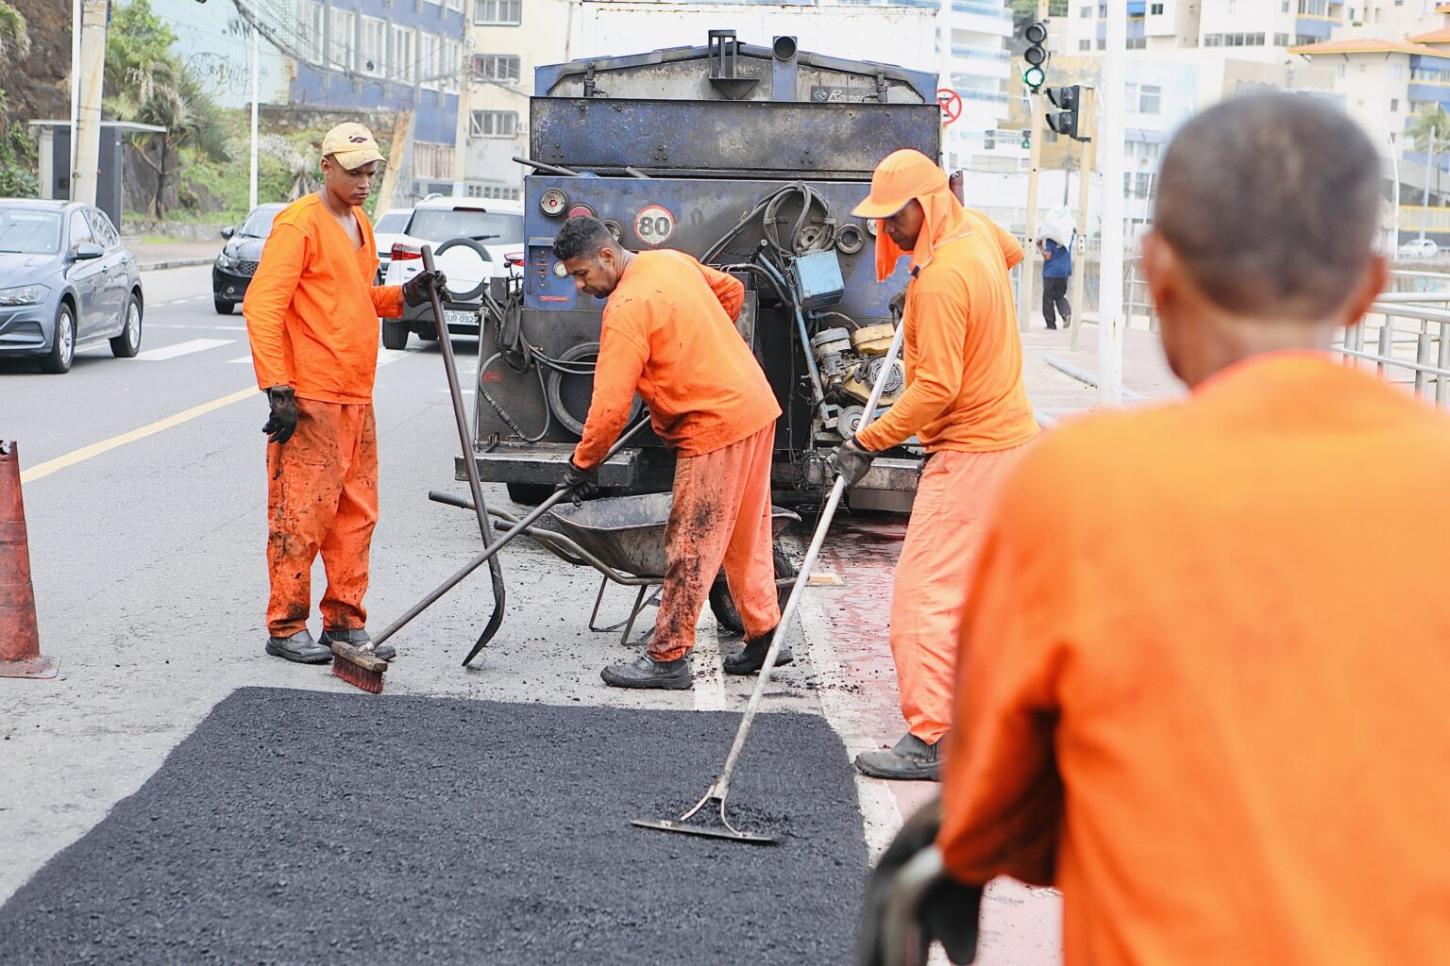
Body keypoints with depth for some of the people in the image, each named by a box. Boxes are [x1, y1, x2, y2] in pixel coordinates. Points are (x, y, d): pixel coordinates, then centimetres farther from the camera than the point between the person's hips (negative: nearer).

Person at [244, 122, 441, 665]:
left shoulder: (360, 225, 17)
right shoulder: (300, 224, -10)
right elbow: (262, 306, -15)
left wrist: (404, 296, 8)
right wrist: (277, 389, -19)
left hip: (356, 399, 9)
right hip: (309, 400, -8)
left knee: (356, 516, 11)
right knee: (301, 517, -4)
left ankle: (345, 622, 19)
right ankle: (286, 628, 4)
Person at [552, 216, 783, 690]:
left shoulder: (626, 309, -18)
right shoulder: (672, 261, 7)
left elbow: (610, 403, -19)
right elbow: (731, 290, 23)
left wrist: (583, 463, -7)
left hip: (715, 426, -9)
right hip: (755, 405, 9)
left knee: (691, 545, -4)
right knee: (746, 535, 17)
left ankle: (668, 659, 1)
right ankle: (763, 638, 25)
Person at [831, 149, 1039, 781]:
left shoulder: (941, 279, -23)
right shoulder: (977, 231, 6)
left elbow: (937, 388, -24)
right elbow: (1012, 252, 32)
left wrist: (870, 443, -19)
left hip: (970, 453, -10)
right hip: (1010, 435, 11)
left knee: (924, 593, -11)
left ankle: (929, 740, -12)